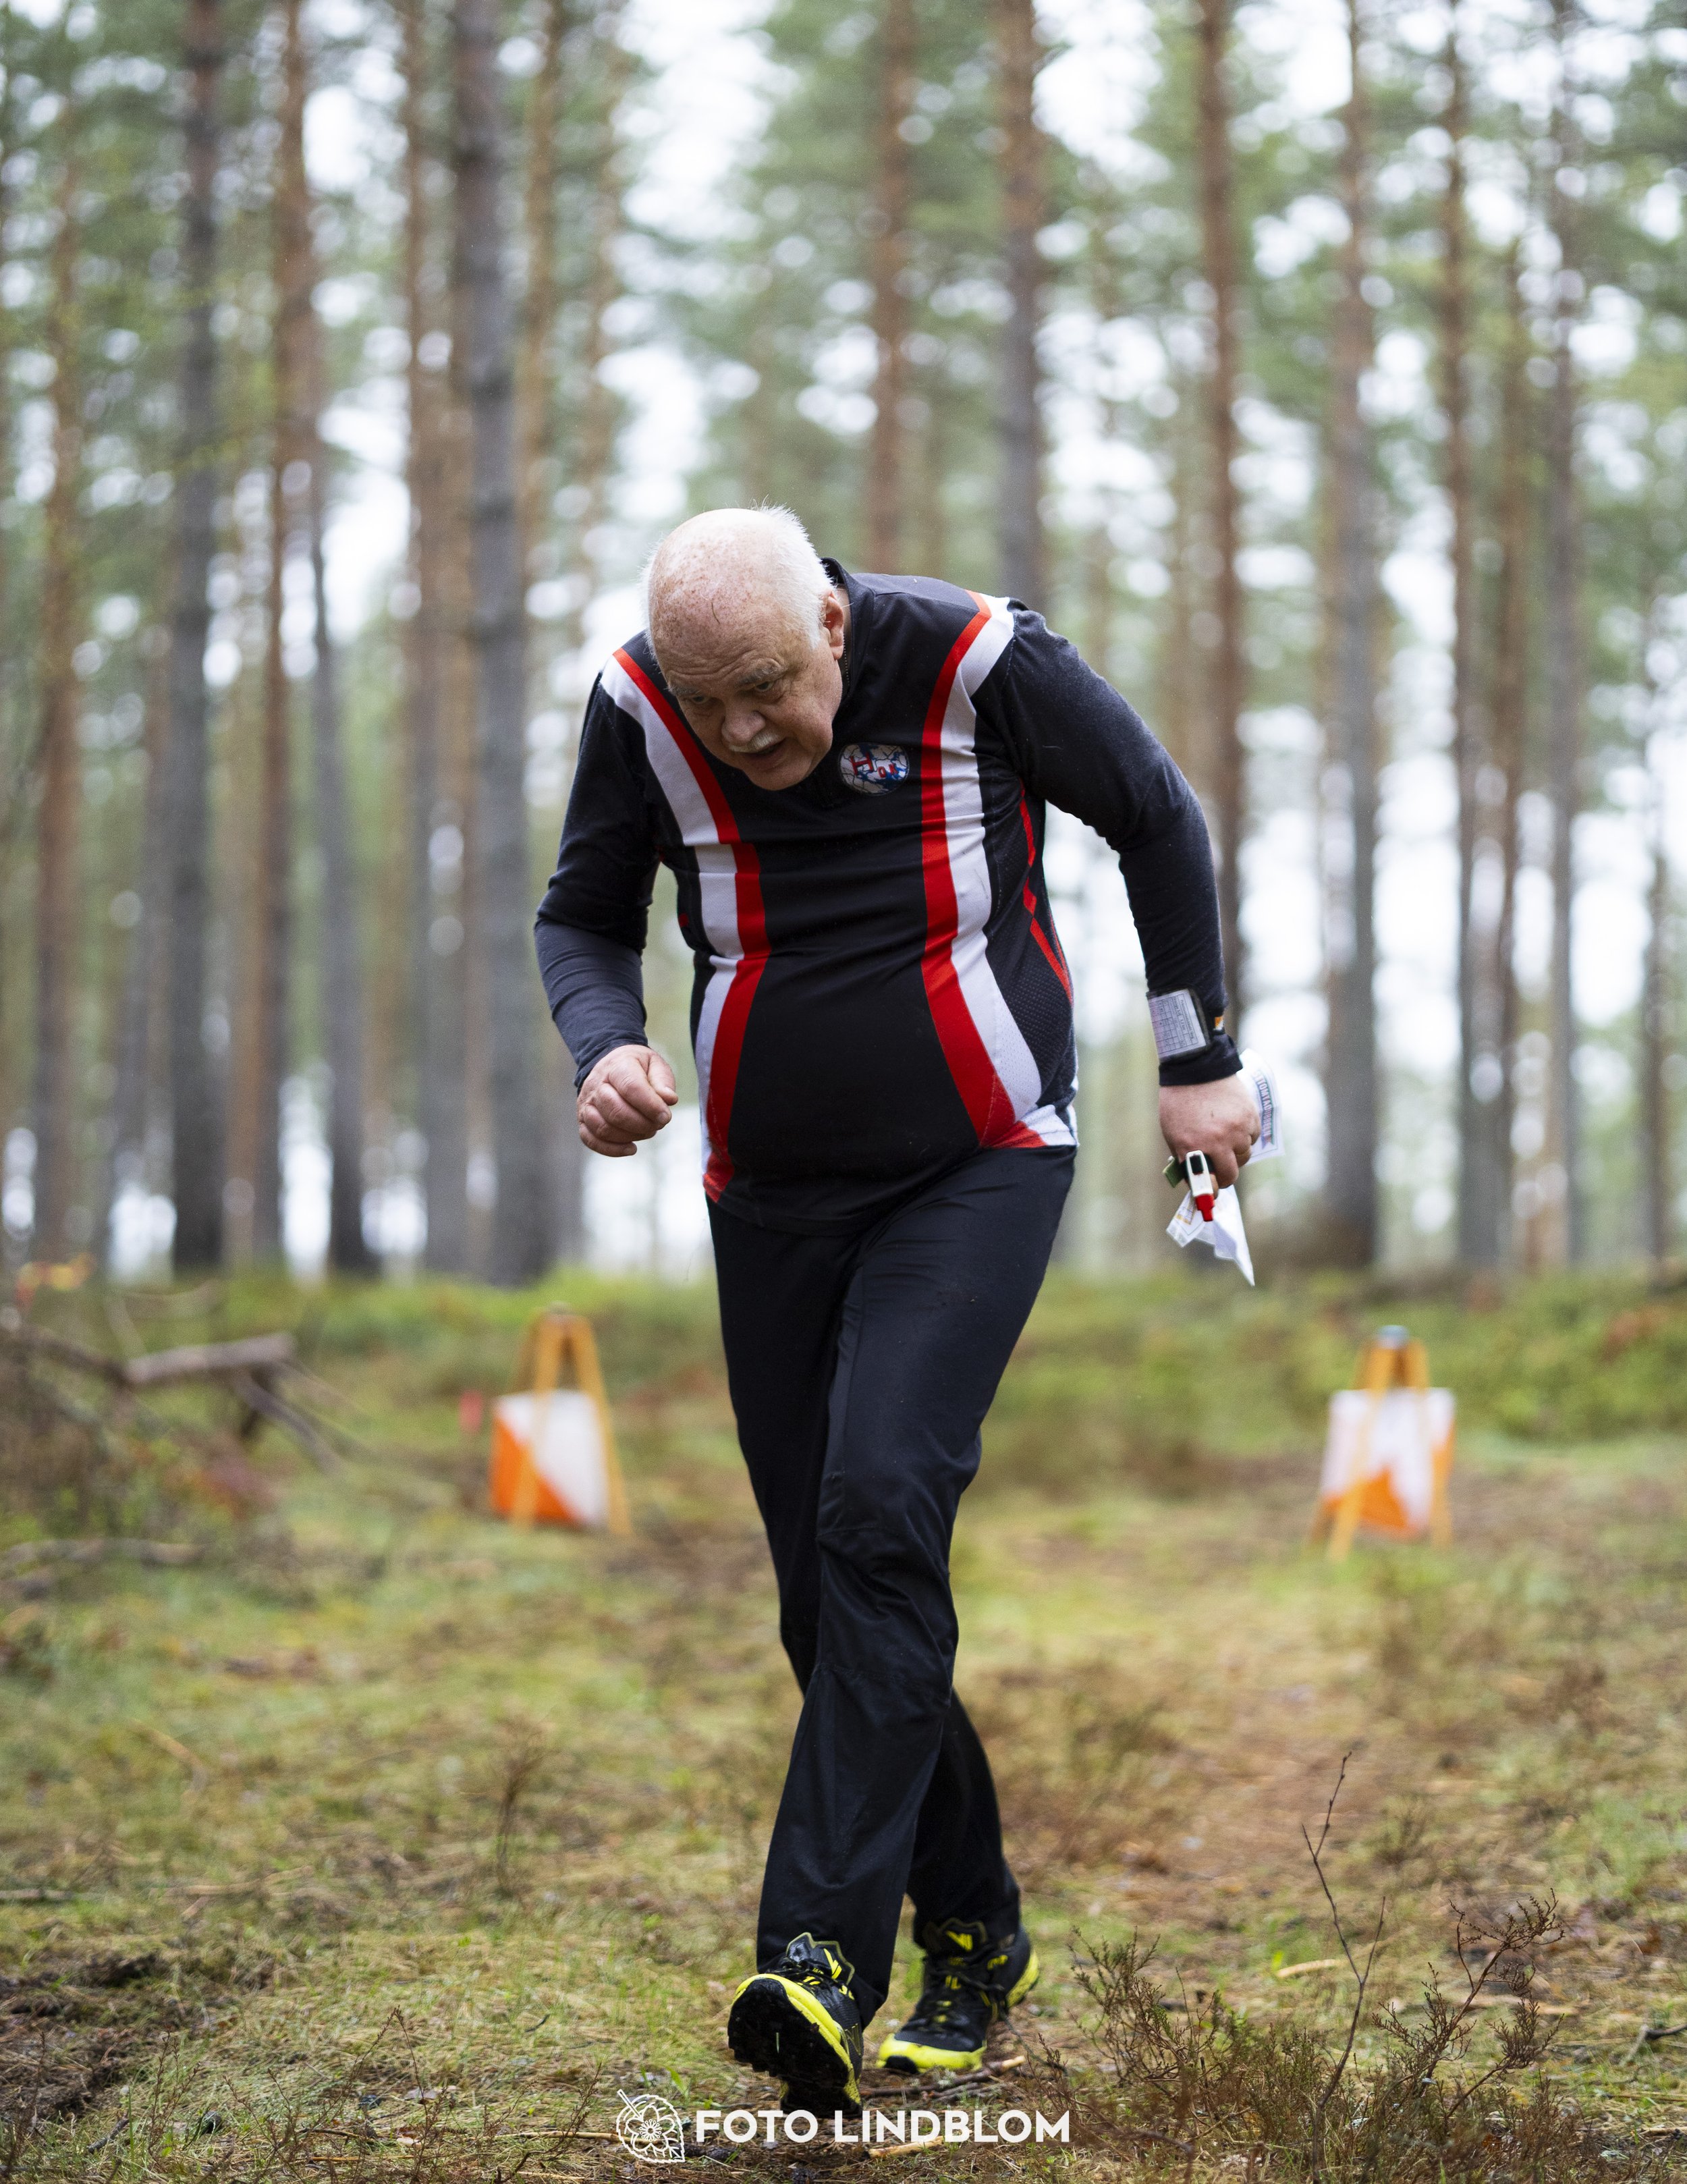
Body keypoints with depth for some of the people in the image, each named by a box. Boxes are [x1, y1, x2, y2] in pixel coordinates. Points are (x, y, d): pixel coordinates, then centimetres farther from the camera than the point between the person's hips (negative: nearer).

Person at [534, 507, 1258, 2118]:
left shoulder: (982, 666, -14)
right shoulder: (640, 710, -7)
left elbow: (1158, 822, 2)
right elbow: (583, 916, 8)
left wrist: (1198, 1063, 7)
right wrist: (605, 1047, -14)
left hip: (979, 1168, -4)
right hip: (772, 1194, 4)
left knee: (882, 1514, -22)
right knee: (824, 1589, 2)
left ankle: (820, 1963, -27)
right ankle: (974, 1939, 18)